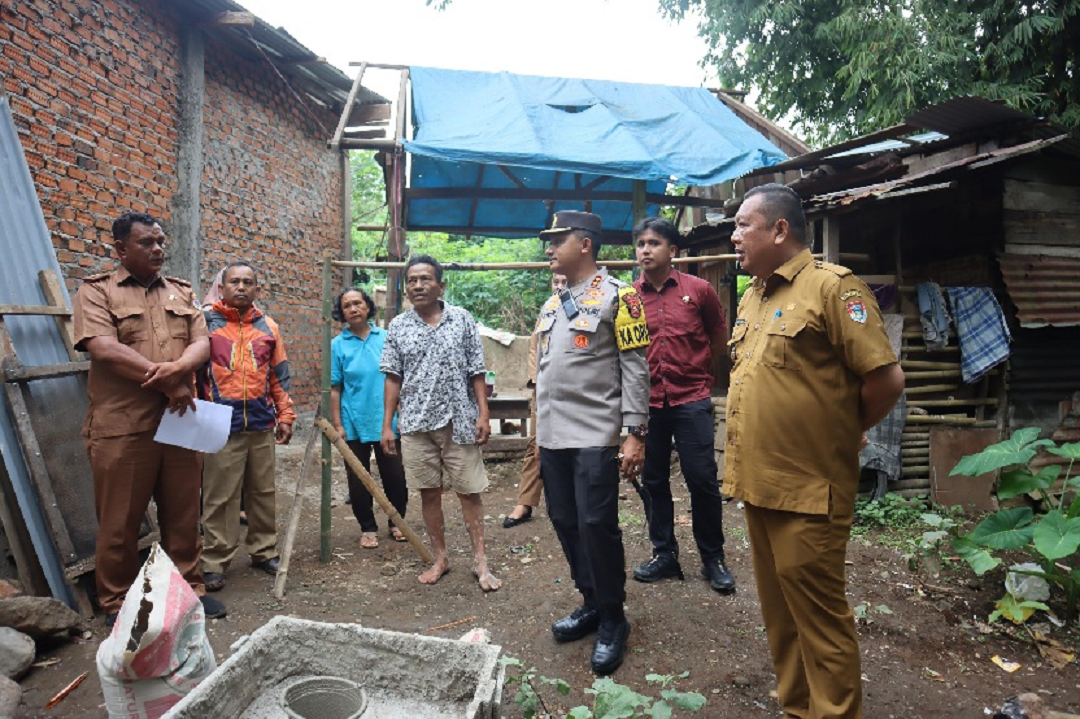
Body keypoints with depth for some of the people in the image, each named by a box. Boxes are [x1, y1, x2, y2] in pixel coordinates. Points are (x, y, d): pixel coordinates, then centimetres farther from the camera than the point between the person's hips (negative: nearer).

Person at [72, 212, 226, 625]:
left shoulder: (181, 292, 14)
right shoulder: (96, 291, 1)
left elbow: (202, 343, 4)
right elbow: (105, 350, -13)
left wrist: (178, 368, -18)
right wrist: (168, 383, -14)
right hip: (122, 427, -4)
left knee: (184, 515, 12)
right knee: (120, 523, 6)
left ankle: (189, 588, 26)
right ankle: (116, 604, 22)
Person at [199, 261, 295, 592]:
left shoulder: (268, 327, 11)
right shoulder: (207, 322, 0)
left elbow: (279, 375, 13)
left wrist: (285, 415, 10)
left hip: (262, 425, 4)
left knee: (264, 492, 13)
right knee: (219, 497, 1)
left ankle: (264, 551, 26)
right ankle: (215, 562, 13)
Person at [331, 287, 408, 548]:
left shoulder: (386, 338, 1)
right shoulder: (338, 345, -1)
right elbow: (334, 389, -1)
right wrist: (337, 425, -5)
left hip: (386, 422, 1)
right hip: (354, 425, 0)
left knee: (395, 476, 7)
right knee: (358, 480, 8)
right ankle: (368, 528, 25)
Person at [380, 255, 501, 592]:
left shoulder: (463, 319, 1)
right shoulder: (398, 326, 5)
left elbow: (477, 372, 1)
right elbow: (393, 378, 6)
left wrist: (484, 413, -5)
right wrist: (387, 425, 3)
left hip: (460, 421, -1)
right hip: (416, 424, 2)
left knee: (470, 492, 3)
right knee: (429, 493, 10)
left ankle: (480, 561, 16)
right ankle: (440, 558, 26)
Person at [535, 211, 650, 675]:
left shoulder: (616, 296, -5)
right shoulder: (551, 305, 17)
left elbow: (635, 368, -10)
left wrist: (635, 433, -15)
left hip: (595, 437, -7)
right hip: (553, 438, 7)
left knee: (597, 526, -5)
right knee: (566, 524, 12)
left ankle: (613, 620, 14)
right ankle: (591, 604, 29)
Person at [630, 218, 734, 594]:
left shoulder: (699, 290, 0)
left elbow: (719, 337, 13)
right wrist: (645, 371, 4)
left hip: (691, 399, -2)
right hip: (646, 400, 2)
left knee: (703, 480, 0)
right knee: (653, 481, 10)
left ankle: (713, 558, 19)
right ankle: (664, 553, 26)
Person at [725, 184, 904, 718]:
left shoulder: (832, 286, -12)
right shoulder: (751, 296, 13)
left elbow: (885, 379, -16)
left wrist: (841, 434, -1)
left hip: (806, 492, -8)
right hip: (757, 483, 8)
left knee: (818, 614, 5)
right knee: (778, 611, 19)